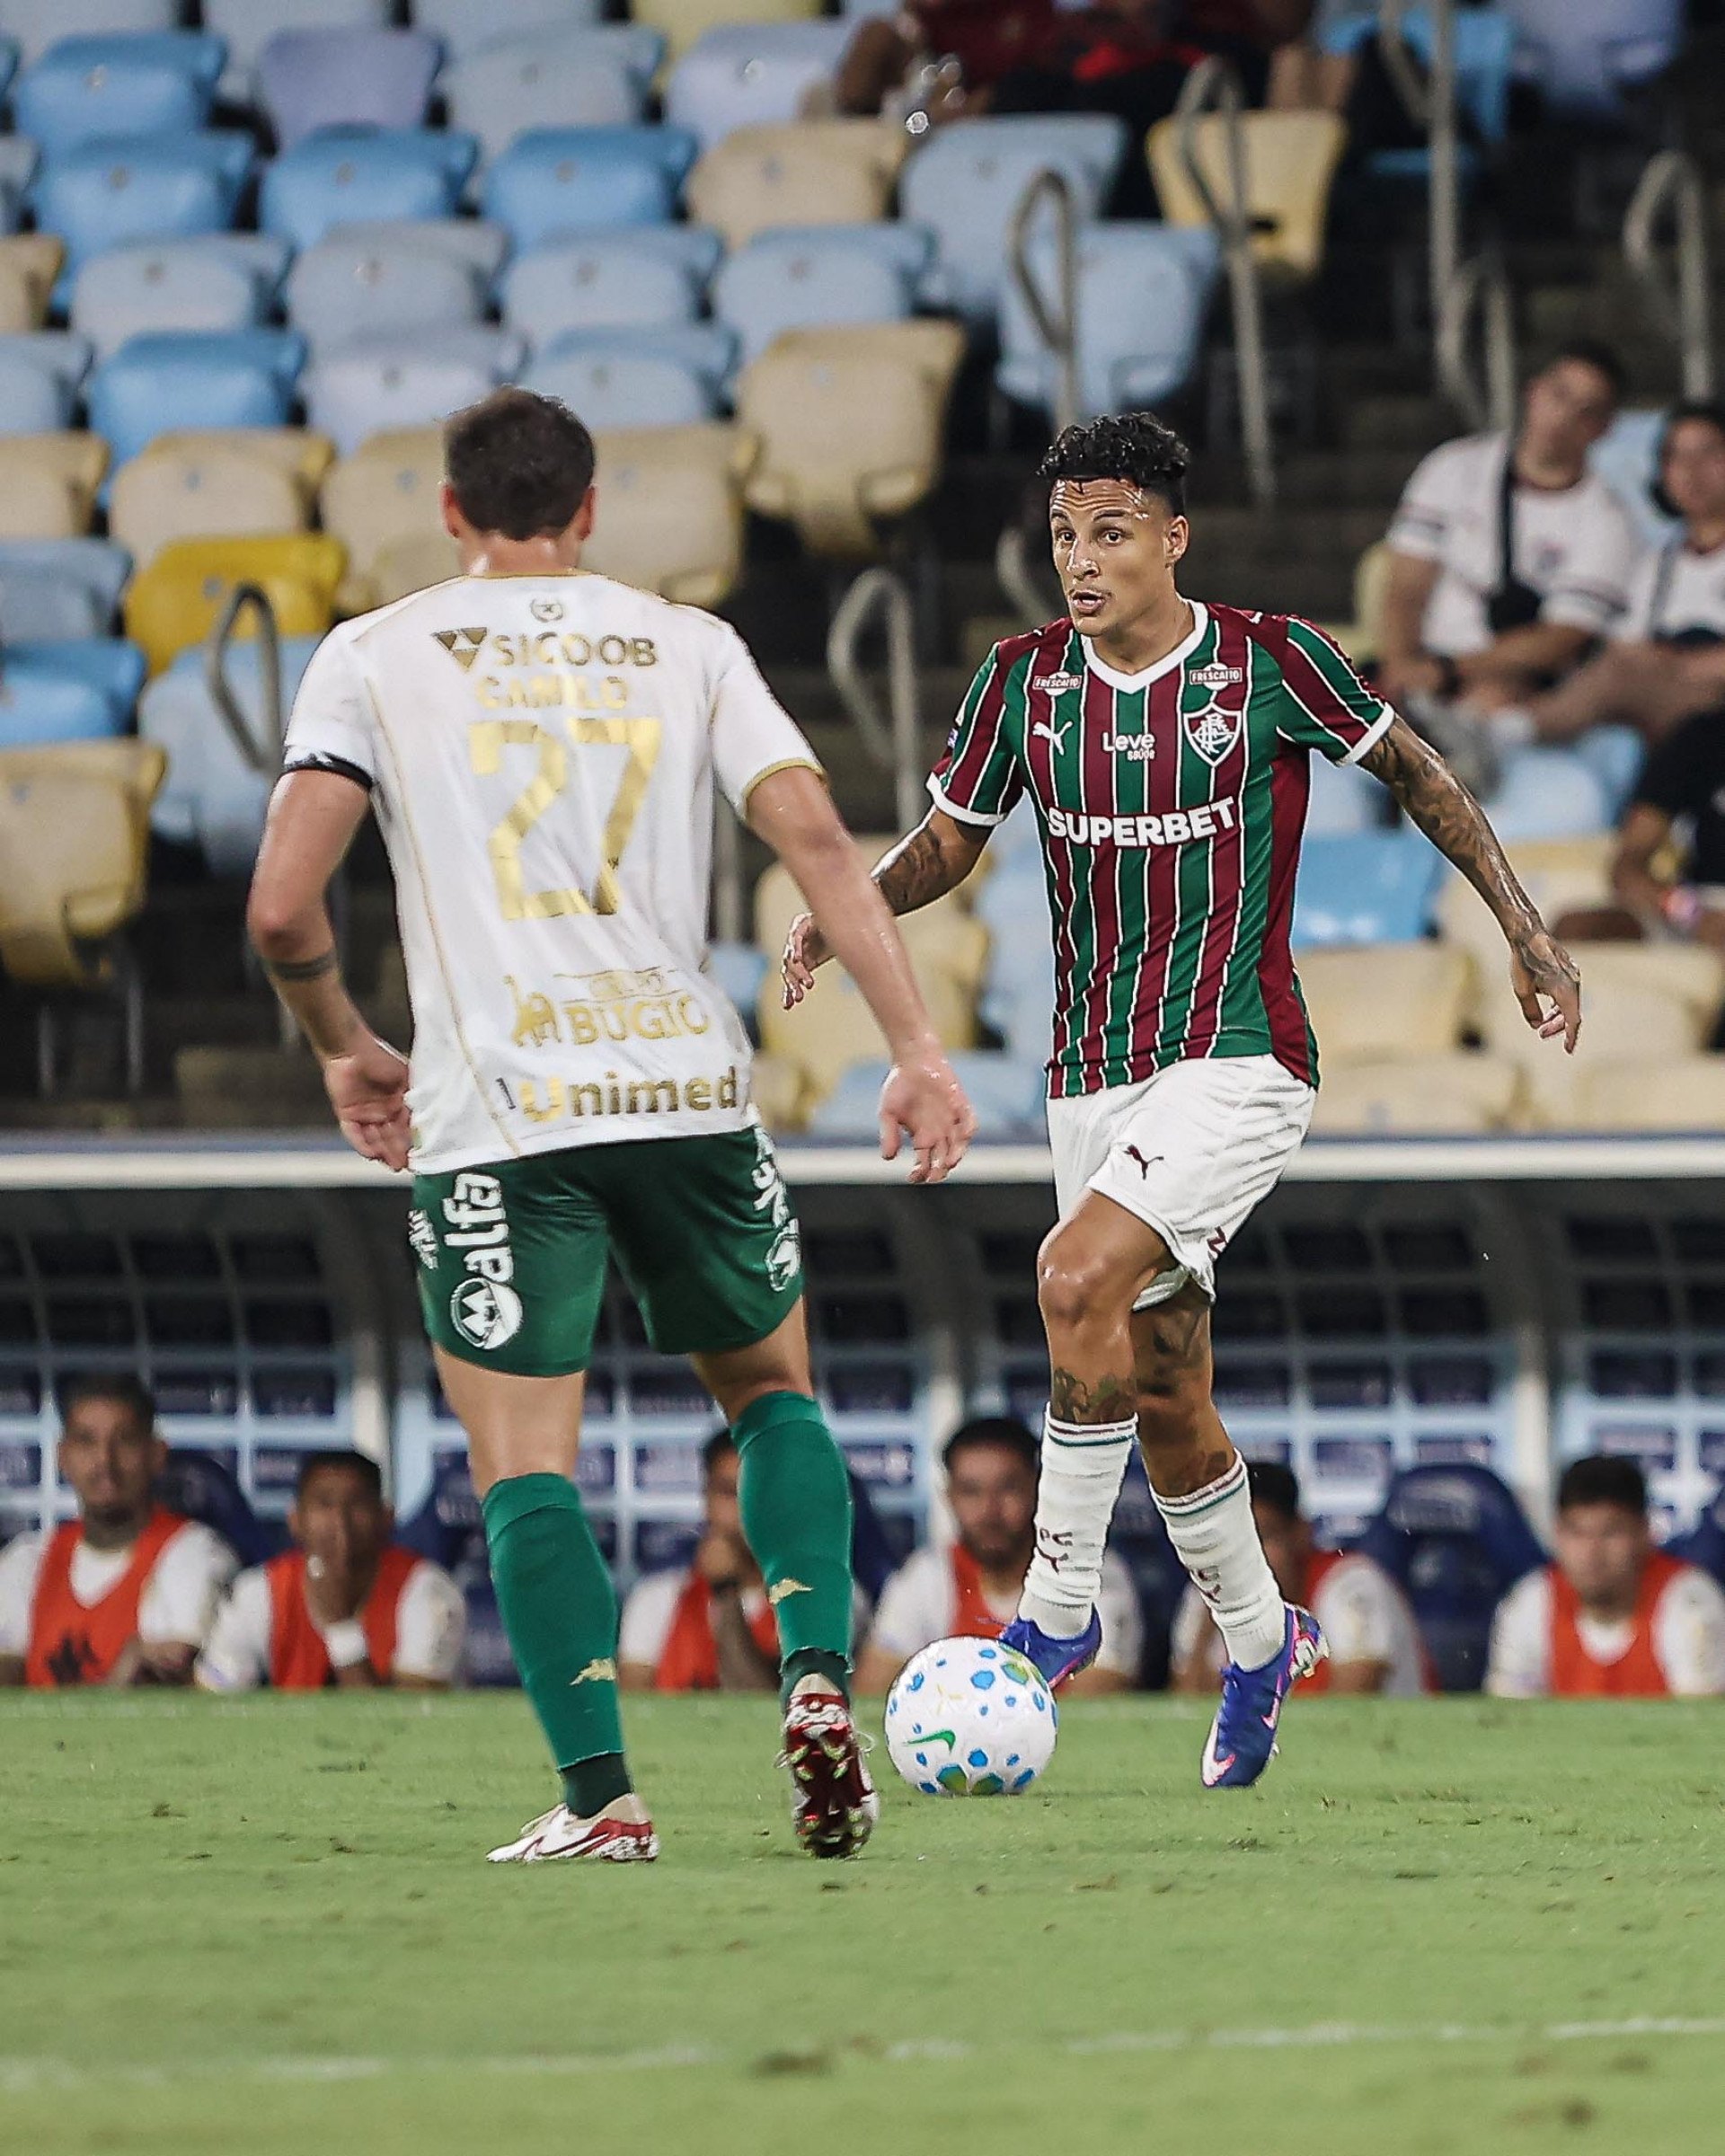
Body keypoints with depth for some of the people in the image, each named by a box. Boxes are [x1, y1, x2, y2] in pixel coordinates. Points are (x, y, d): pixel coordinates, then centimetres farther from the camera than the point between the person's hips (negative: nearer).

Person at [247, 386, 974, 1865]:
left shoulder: (376, 656, 6)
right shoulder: (688, 647, 11)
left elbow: (282, 908, -2)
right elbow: (817, 839, -2)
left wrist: (344, 1051, 16)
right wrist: (917, 1049, -4)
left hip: (497, 1117, -2)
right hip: (690, 1086, 2)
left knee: (524, 1469, 2)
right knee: (772, 1389, 23)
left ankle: (601, 1796, -11)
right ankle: (820, 1681, 2)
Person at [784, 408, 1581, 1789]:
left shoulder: (1267, 663, -9)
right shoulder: (1027, 681, 2)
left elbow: (1412, 771, 4)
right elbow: (950, 841, 13)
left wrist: (1527, 936, 3)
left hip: (1238, 1062, -5)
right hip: (1094, 1079, 5)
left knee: (1079, 1280, -26)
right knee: (1160, 1387, 10)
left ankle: (1059, 1609, -15)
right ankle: (1260, 1645, 31)